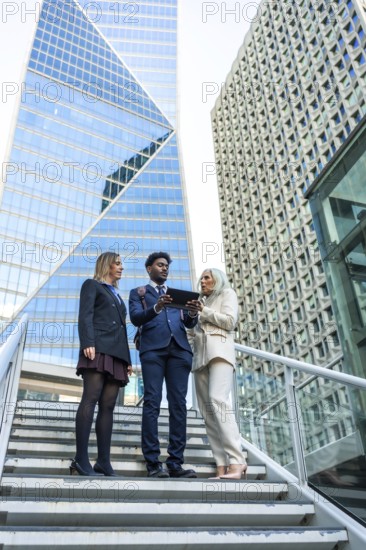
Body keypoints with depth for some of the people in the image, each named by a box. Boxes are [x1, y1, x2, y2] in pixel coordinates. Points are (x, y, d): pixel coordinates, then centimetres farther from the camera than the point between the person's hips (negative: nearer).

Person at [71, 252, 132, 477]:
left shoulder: (117, 296, 32)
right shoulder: (92, 285, 13)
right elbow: (85, 315, -3)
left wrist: (128, 359, 17)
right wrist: (87, 343, -19)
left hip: (117, 353, 7)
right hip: (98, 348, -7)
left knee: (108, 406, -1)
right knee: (91, 400, -16)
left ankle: (104, 462, -4)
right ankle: (81, 459, -19)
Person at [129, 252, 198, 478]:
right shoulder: (138, 293, 18)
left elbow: (189, 323, 16)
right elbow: (135, 318, 0)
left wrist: (193, 313, -7)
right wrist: (156, 308, -18)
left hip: (179, 349, 3)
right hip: (153, 347, -3)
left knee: (178, 404, -4)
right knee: (152, 402, -9)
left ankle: (176, 463, -4)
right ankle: (153, 462, -8)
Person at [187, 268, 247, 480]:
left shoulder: (227, 294, 14)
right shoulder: (201, 301, 30)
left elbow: (229, 321, -2)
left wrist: (204, 311, 0)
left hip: (219, 350, -6)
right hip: (200, 355, 7)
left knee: (218, 399, -26)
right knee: (208, 409, -5)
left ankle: (237, 460, -29)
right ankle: (222, 466, -9)